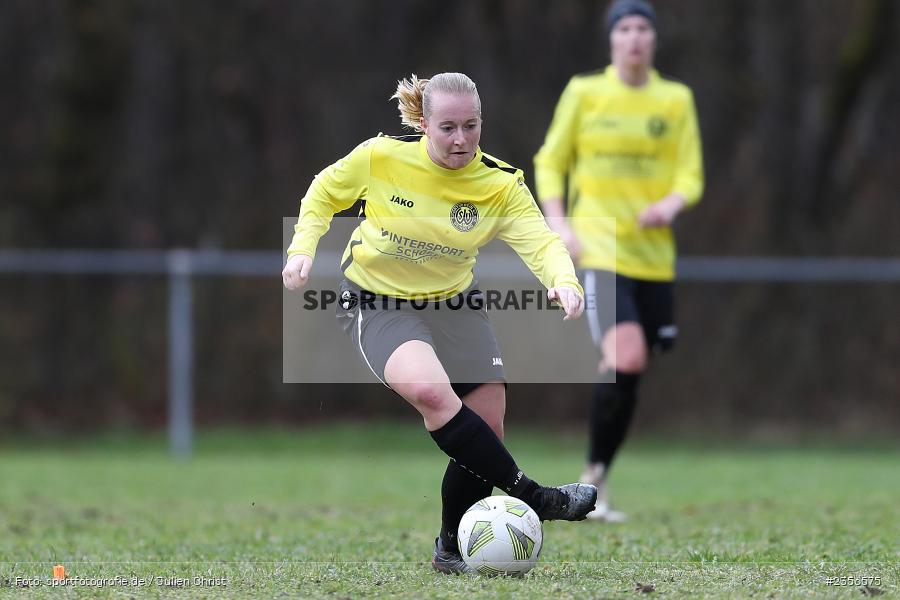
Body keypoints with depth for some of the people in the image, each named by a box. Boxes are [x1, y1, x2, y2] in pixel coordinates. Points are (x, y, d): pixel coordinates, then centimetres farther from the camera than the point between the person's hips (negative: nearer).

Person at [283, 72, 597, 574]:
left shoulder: (500, 184, -14)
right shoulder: (381, 157, -17)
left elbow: (540, 240, -29)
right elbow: (325, 193, 2)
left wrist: (564, 280, -49)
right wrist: (303, 247, -13)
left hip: (453, 304, 4)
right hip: (377, 302, -4)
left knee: (486, 429, -2)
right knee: (431, 390, -33)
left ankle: (452, 551, 19)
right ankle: (530, 496, -27)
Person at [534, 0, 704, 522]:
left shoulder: (676, 100, 8)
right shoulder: (583, 93, 2)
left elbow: (691, 175, 6)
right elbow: (550, 163, 8)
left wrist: (672, 204, -16)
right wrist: (558, 223, -7)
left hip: (654, 255, 4)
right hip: (597, 247, -4)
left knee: (628, 375, 6)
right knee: (626, 360, -22)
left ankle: (596, 482, 23)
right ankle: (595, 475, -7)